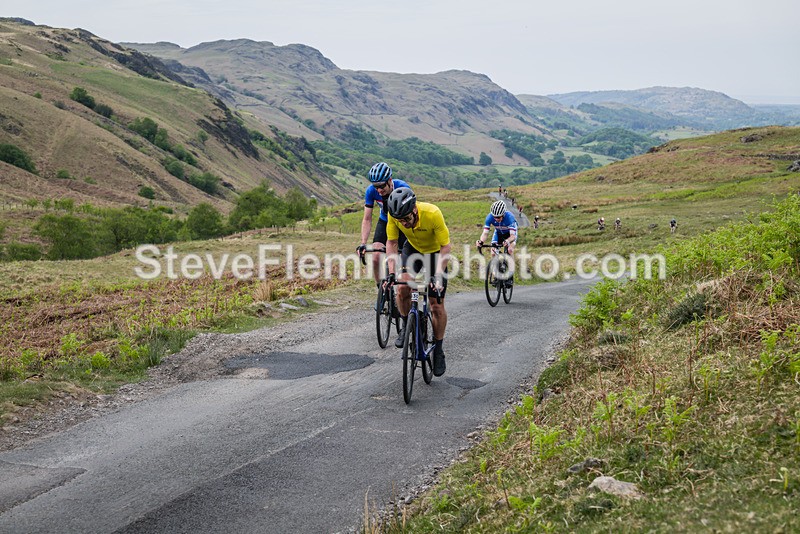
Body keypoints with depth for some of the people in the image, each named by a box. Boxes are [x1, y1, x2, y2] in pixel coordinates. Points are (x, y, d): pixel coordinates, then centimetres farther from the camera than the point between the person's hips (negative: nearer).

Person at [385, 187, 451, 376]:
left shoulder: (432, 214, -37)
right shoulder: (395, 215, -27)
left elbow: (445, 246, -28)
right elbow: (392, 242, -15)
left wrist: (438, 276, -36)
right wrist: (392, 273, -25)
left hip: (435, 251, -3)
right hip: (412, 249, 3)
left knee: (437, 305, -6)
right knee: (402, 288, -21)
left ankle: (438, 350, 9)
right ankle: (407, 326, 5)